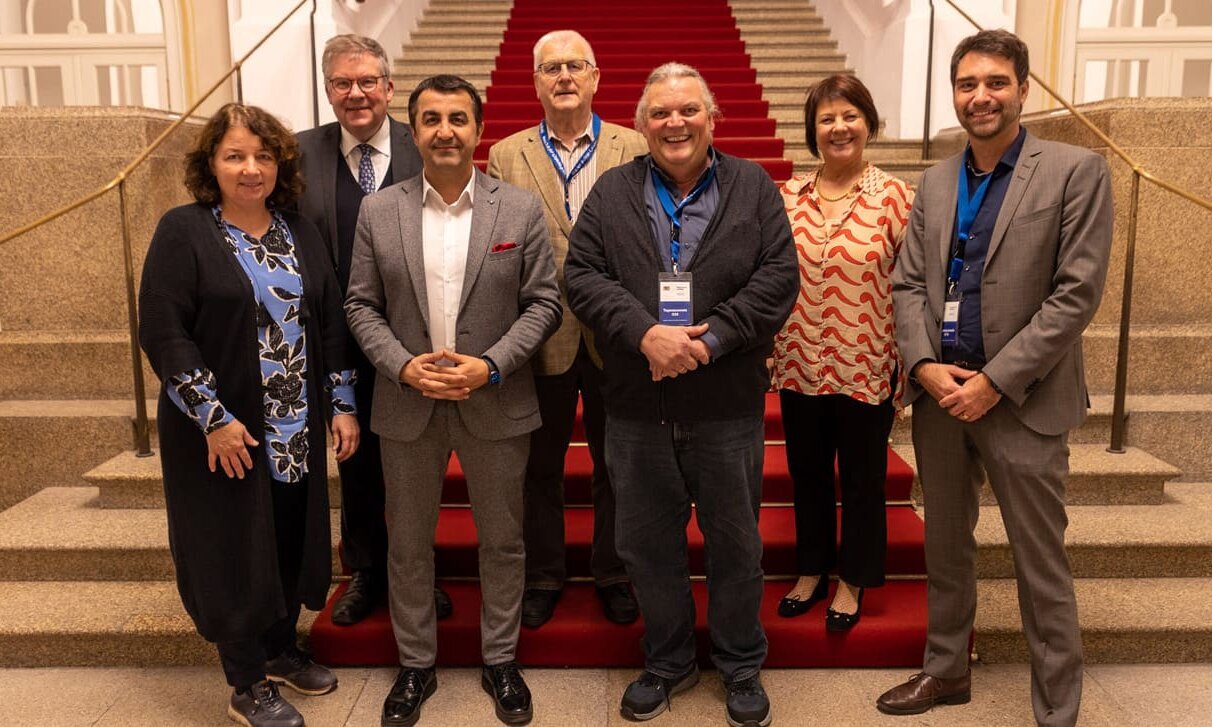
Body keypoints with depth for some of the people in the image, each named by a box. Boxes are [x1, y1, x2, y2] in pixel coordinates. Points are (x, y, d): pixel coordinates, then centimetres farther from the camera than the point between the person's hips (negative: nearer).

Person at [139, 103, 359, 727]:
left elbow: (330, 323, 9)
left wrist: (342, 404, 4)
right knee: (235, 550, 6)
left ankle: (280, 649, 36)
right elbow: (162, 332, -13)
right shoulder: (182, 231, -8)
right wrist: (214, 418, -17)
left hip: (297, 429, 5)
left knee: (292, 541, 13)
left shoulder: (300, 233, 7)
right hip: (224, 433, -4)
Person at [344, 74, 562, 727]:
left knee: (501, 541, 12)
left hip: (495, 406, -1)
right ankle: (415, 665, 33)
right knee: (408, 545, 13)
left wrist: (491, 366, -15)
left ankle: (500, 660, 32)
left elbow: (543, 303, -3)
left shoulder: (520, 209, -2)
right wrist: (403, 365, -13)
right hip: (407, 405, 1)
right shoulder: (377, 212, 2)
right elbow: (361, 305, 3)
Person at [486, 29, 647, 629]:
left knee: (615, 465, 13)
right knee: (540, 467, 13)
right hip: (542, 337, 1)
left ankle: (614, 575, 31)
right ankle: (542, 578, 31)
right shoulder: (506, 157, 3)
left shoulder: (635, 150, 1)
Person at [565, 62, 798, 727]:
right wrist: (646, 334, -18)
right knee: (647, 545, 13)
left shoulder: (754, 188, 3)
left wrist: (709, 339, -17)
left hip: (728, 406, -1)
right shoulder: (612, 192, 6)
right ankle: (667, 663, 34)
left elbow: (778, 277, -5)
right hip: (636, 406, 2)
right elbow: (583, 274, -3)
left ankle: (742, 667, 33)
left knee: (735, 543, 12)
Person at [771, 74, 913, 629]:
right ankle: (811, 572, 35)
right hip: (800, 367, 3)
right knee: (807, 474, 16)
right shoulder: (788, 196, 2)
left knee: (862, 479, 12)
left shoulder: (894, 196, -7)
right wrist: (766, 346, 6)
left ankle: (852, 582, 31)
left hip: (867, 369, -3)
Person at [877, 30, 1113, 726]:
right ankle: (946, 669, 35)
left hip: (1022, 400, -4)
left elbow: (1077, 293, -12)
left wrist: (994, 382, -16)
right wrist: (925, 364, -9)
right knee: (946, 546, 17)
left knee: (1042, 566, 5)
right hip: (939, 390, 5)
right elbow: (907, 284, 8)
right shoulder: (935, 182, 9)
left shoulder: (1076, 171, -6)